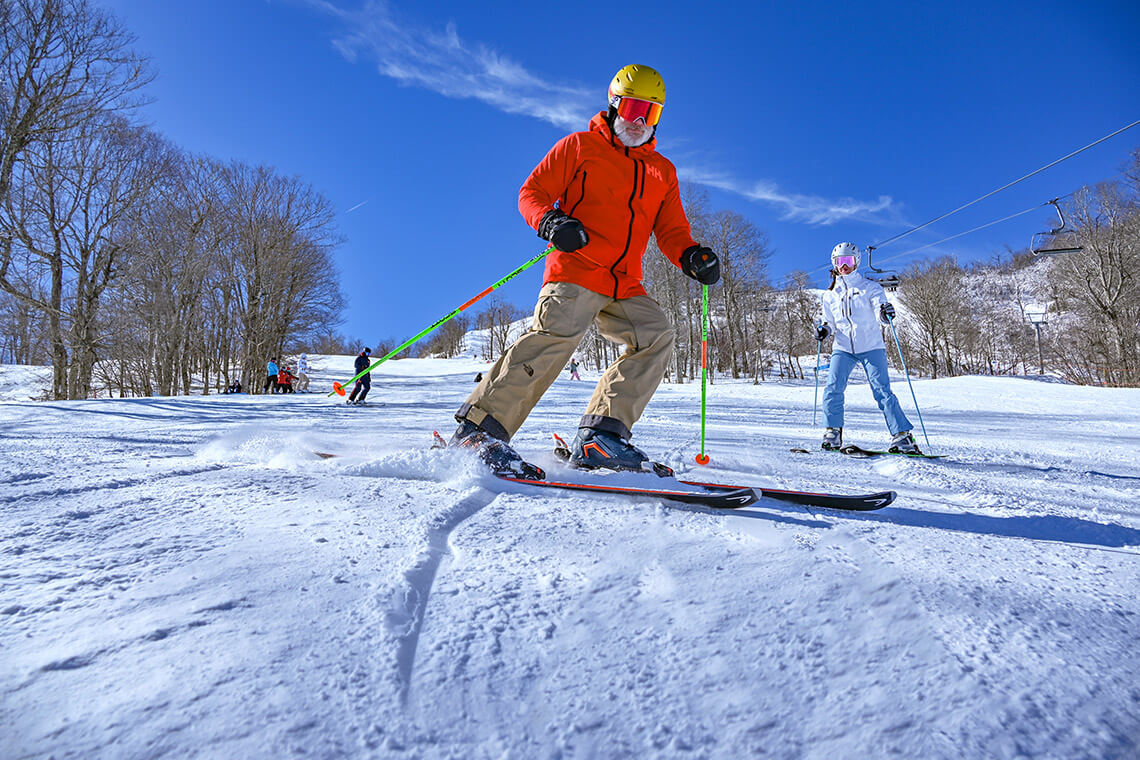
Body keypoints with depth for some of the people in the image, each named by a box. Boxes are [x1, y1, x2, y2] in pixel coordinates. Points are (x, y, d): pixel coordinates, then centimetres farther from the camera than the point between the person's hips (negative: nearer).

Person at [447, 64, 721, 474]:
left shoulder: (662, 172, 25)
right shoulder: (579, 147, 12)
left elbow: (671, 231, 22)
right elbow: (532, 191, 7)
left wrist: (692, 256, -1)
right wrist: (551, 222, -16)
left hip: (625, 287, 6)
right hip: (575, 270, -5)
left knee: (657, 335, -15)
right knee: (558, 333, -28)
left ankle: (601, 435, -16)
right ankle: (479, 428, -24)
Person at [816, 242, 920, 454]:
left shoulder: (870, 287, 4)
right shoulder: (830, 294, 13)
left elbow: (880, 316, -8)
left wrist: (885, 313, -31)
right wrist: (824, 329, -2)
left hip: (871, 347, -2)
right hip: (843, 349, 3)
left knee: (882, 391, -10)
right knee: (833, 389, -13)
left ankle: (902, 436, -5)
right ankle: (833, 433, -1)